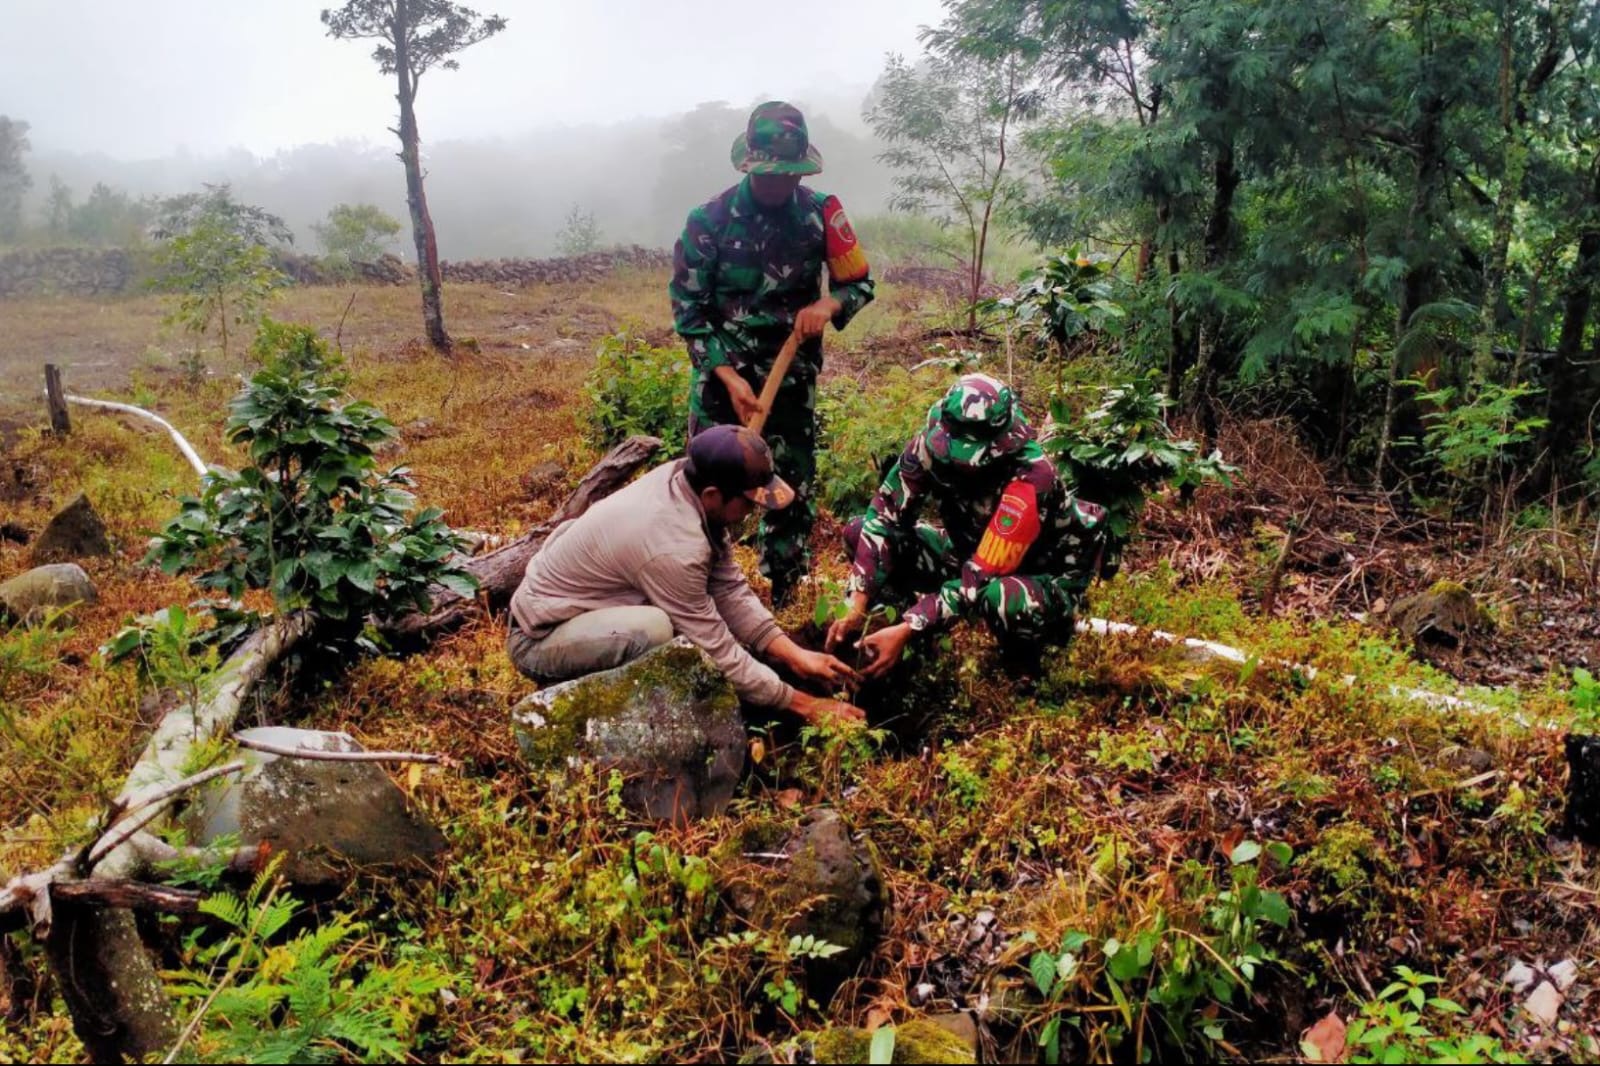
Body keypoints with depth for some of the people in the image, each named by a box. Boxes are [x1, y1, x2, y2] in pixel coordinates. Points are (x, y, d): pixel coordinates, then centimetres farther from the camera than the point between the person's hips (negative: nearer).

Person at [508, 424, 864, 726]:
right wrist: (803, 703, -18)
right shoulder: (672, 546, -34)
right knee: (651, 628, -34)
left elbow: (730, 589, -4)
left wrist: (794, 655, -10)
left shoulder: (684, 477, -10)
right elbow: (717, 653, -25)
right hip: (538, 639, -9)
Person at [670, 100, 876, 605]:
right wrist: (731, 377, -16)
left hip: (793, 373, 2)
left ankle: (786, 596, 24)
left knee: (792, 486, 9)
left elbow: (860, 283, 5)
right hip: (722, 371, -2)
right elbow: (687, 308, -8)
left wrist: (828, 304, -18)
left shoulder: (819, 212, -5)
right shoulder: (709, 220, -11)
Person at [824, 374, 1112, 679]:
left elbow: (978, 578, -36)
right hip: (972, 550, 5)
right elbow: (884, 517, -20)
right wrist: (856, 609, -28)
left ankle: (1024, 657, -7)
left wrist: (905, 631, -40)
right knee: (859, 533, -11)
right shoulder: (932, 442, -23)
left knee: (1003, 597, -42)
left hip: (1042, 574, -5)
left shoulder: (1031, 478, -36)